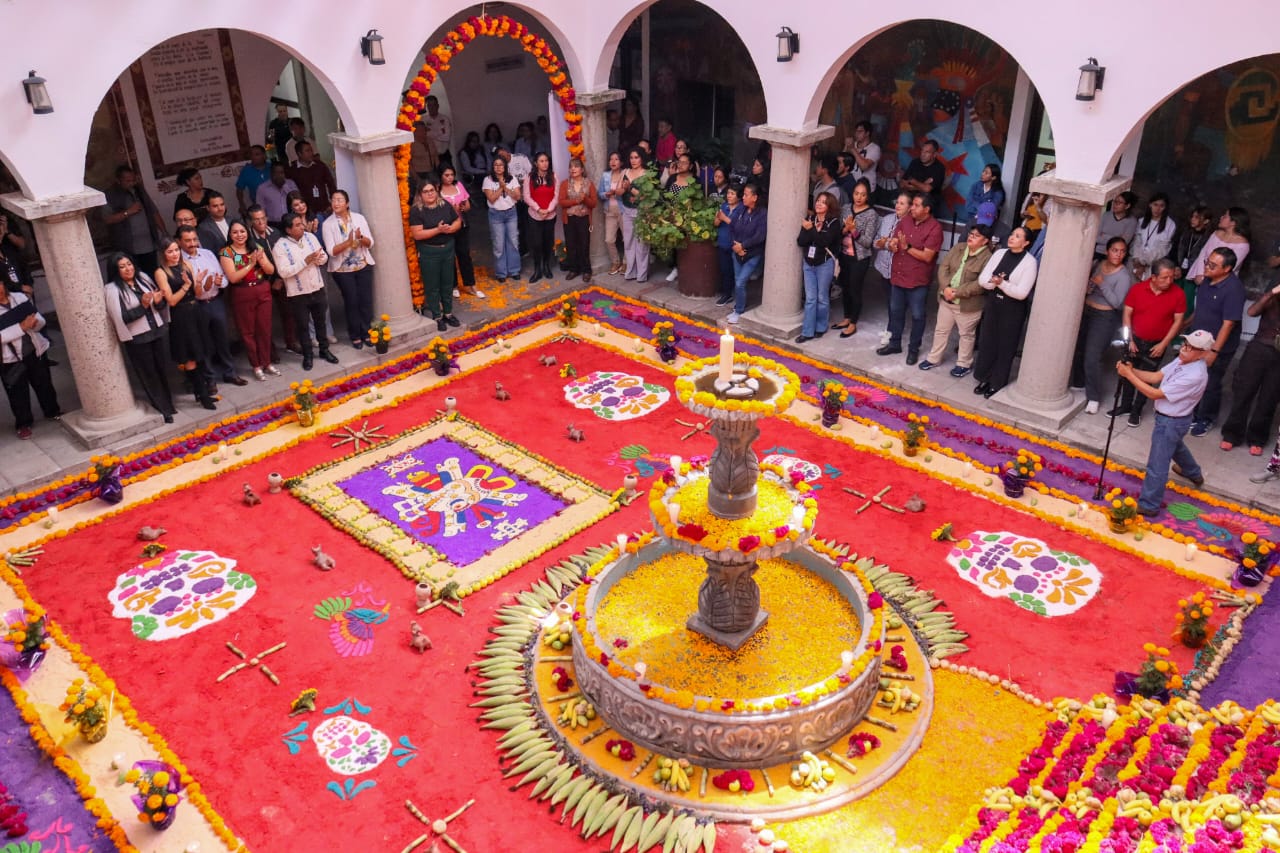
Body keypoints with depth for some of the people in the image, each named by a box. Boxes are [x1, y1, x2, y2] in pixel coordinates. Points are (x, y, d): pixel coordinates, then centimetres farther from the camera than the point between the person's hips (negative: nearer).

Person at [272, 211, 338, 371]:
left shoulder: (310, 237, -1)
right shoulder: (280, 246, -15)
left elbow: (324, 257, 6)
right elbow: (283, 272, -22)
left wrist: (318, 258, -19)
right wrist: (305, 261, -25)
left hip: (317, 288, 4)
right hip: (298, 293, -4)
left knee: (320, 321, 17)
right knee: (302, 325, 8)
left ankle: (324, 350, 32)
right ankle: (308, 355, 22)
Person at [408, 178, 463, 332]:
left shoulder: (445, 205, 2)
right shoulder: (416, 211, -12)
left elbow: (458, 222, 7)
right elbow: (417, 234, -19)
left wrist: (450, 228, -16)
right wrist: (438, 230, -26)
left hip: (448, 249, 4)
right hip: (429, 252, -4)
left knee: (448, 283, 14)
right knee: (432, 286, 5)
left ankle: (448, 313, 28)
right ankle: (437, 317, 16)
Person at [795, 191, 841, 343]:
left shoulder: (834, 222, -8)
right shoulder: (809, 219, 5)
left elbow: (825, 241, -22)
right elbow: (800, 241, -4)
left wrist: (811, 230, -17)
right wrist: (815, 231, -17)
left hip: (825, 263, -4)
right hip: (808, 263, 4)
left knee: (822, 298, 6)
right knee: (810, 298, 4)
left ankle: (820, 328, 21)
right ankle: (807, 331, 5)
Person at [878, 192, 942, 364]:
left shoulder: (935, 228, -15)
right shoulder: (905, 221, 4)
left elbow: (927, 256, -19)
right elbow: (892, 243, 8)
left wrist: (907, 247, -23)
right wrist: (892, 245, -16)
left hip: (918, 280, -6)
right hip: (897, 275, 6)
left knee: (917, 316, 6)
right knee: (895, 311, 17)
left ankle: (914, 349, 20)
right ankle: (894, 343, 32)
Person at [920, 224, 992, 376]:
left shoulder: (987, 258, -16)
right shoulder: (958, 248, 2)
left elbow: (981, 284, -23)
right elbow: (943, 267, -1)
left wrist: (957, 292, -24)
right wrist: (946, 287, -17)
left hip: (968, 303, -5)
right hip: (946, 299, 6)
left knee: (966, 334, 12)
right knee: (941, 330, 18)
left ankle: (964, 364, 28)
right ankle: (934, 358, 34)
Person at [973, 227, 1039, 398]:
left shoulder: (1030, 262, -13)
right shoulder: (999, 253, 2)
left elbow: (1021, 293, -18)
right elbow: (982, 278, -1)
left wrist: (1002, 283, -27)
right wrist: (993, 281, -20)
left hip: (1013, 308, -5)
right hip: (993, 302, 5)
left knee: (1005, 346, 6)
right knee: (987, 342, 11)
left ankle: (997, 384, 19)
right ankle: (985, 379, 26)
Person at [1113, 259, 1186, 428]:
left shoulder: (1177, 294, -13)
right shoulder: (1137, 289, -11)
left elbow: (1178, 321, -7)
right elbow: (1127, 314, -5)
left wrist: (1163, 344, -10)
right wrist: (1129, 340, -8)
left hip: (1157, 344, -2)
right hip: (1135, 340, 2)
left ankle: (1137, 410, 21)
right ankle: (1125, 405, 30)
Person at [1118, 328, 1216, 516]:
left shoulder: (1194, 376, -34)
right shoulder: (1182, 360, -7)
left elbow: (1155, 394, -31)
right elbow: (1155, 377, -5)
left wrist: (1129, 375, -31)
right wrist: (1131, 370, -22)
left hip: (1171, 422, -10)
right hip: (1169, 417, 10)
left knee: (1157, 465, 0)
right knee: (1175, 445, 37)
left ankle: (1148, 505, 12)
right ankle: (1193, 474, 64)